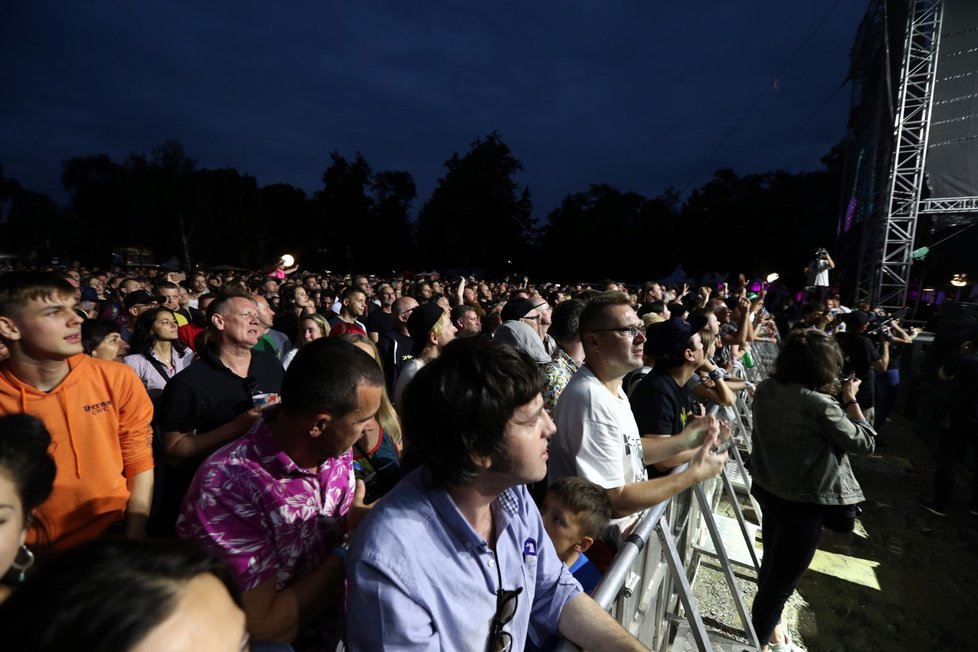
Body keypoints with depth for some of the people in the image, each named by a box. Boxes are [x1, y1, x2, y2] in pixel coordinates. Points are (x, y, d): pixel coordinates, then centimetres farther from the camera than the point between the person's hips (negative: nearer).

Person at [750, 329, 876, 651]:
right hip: (802, 503, -7)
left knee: (771, 565, 28)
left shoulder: (765, 389, -7)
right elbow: (865, 442, -11)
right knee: (783, 578, 12)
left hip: (767, 489, 7)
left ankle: (769, 623, 51)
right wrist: (850, 399, -3)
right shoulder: (820, 405, -27)